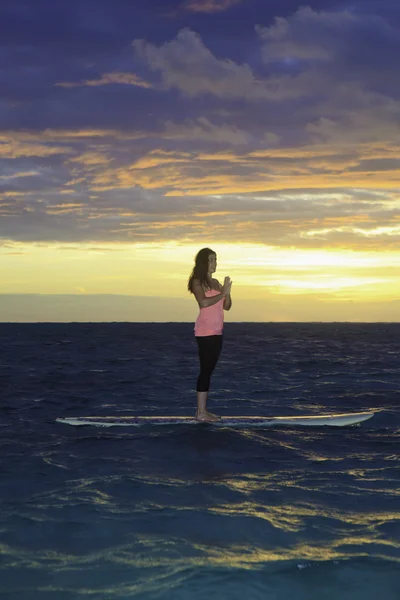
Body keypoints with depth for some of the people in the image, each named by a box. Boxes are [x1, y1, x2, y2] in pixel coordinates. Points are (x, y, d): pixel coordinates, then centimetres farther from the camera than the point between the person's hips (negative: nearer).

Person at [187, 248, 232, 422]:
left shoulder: (215, 282, 17)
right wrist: (222, 293, -13)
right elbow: (204, 302, -21)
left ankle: (203, 410, 11)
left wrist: (227, 292, -4)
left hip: (216, 332, 8)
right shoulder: (197, 282, -5)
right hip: (205, 332, -8)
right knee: (205, 370, -10)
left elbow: (226, 306, 14)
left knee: (209, 370, 8)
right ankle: (201, 412, -9)